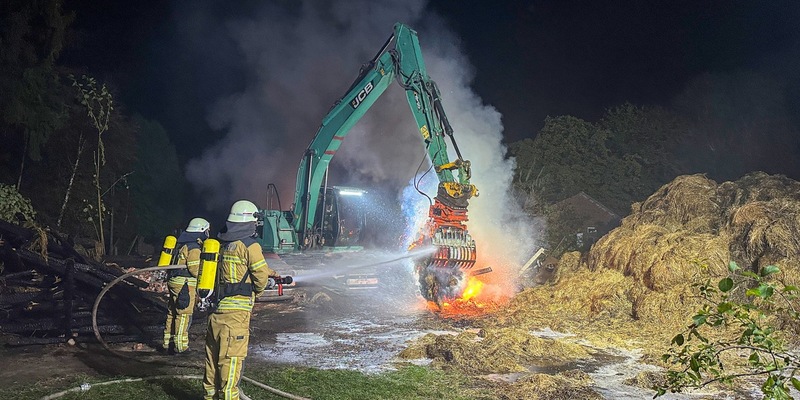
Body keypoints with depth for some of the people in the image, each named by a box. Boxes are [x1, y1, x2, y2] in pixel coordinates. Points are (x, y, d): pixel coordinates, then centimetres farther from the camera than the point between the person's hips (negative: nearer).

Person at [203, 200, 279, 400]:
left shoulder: (221, 243, 11)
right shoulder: (249, 245, -13)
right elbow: (261, 277, -11)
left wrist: (268, 272, 27)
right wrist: (257, 291, 11)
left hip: (216, 307, 8)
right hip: (236, 310, -8)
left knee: (213, 353, 16)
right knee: (232, 356, -1)